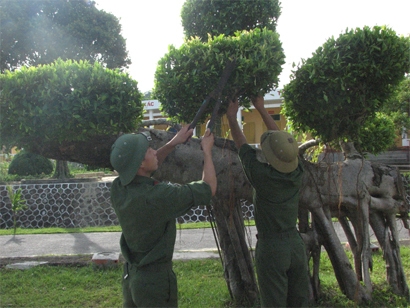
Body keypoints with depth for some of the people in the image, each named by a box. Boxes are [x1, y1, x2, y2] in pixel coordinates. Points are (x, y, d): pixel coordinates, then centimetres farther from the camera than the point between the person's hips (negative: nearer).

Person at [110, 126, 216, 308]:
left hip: (130, 274, 7)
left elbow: (144, 170, 14)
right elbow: (209, 188, -18)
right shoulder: (158, 196, -29)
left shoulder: (118, 188, -8)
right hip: (155, 279, -7)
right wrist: (207, 151, -4)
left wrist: (172, 144, 11)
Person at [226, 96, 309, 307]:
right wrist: (261, 109, 16)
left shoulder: (262, 175, -19)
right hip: (296, 244, 6)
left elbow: (242, 146, -4)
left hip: (271, 248, -5)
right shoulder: (297, 173, -4)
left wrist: (232, 117, 10)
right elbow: (281, 139, 8)